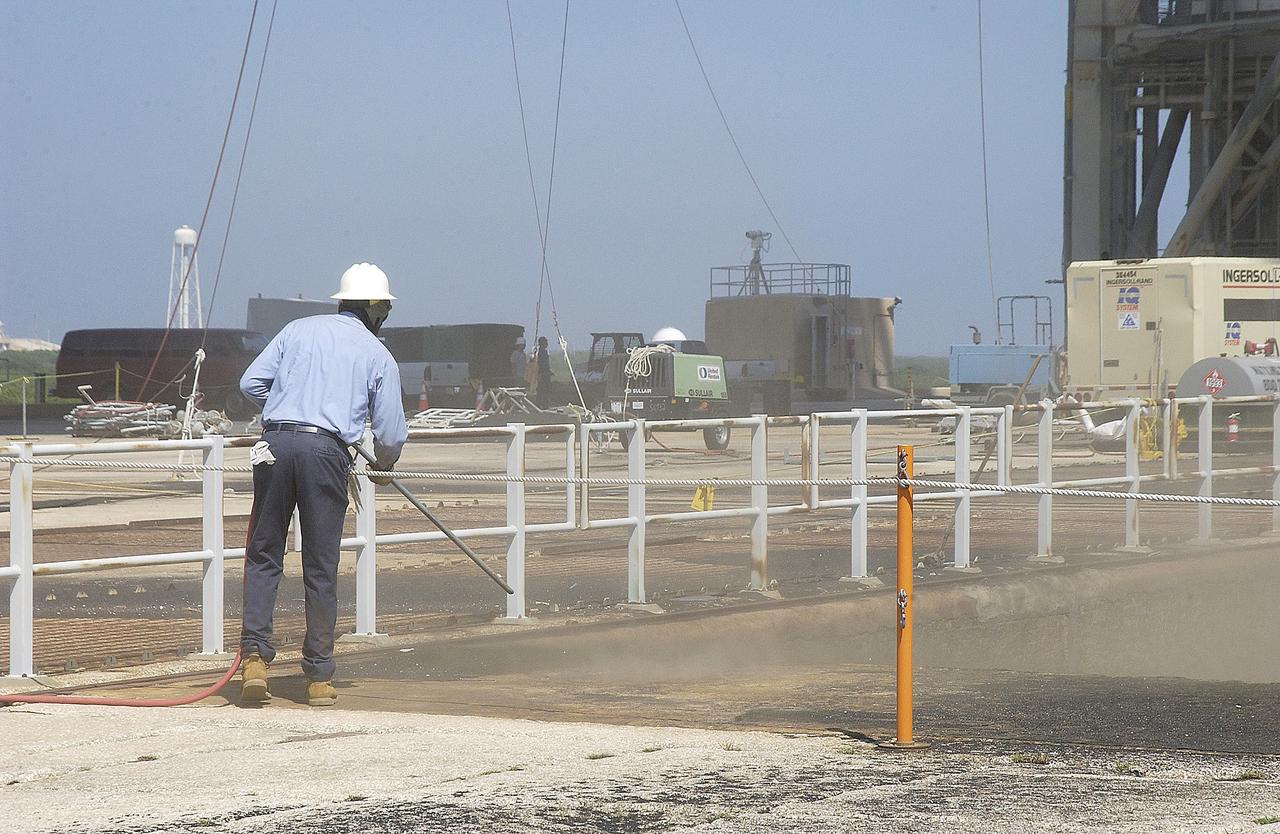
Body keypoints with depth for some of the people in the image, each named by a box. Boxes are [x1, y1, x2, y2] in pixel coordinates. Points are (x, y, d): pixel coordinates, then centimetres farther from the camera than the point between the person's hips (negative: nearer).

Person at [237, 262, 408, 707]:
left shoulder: (299, 329, 16)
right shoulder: (378, 355, 12)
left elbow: (251, 383, 11)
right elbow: (391, 433, 10)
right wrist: (383, 466, 32)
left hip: (276, 442, 2)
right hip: (327, 449, -2)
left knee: (264, 555, 9)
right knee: (321, 567, 5)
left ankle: (254, 657, -6)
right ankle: (319, 677, 9)